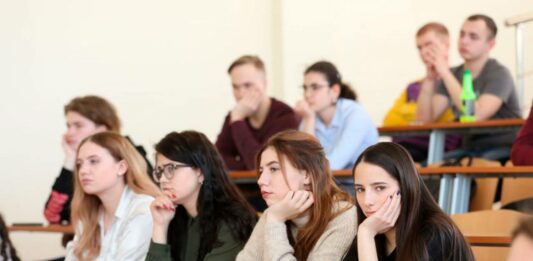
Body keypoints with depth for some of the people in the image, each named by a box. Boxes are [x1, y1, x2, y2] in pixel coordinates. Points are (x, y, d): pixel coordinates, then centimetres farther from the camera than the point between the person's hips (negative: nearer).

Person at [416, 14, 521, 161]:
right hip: (469, 149, 6)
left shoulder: (499, 74, -9)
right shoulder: (454, 75, 8)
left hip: (502, 149, -6)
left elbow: (476, 115, -27)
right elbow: (425, 118, -1)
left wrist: (445, 73, -24)